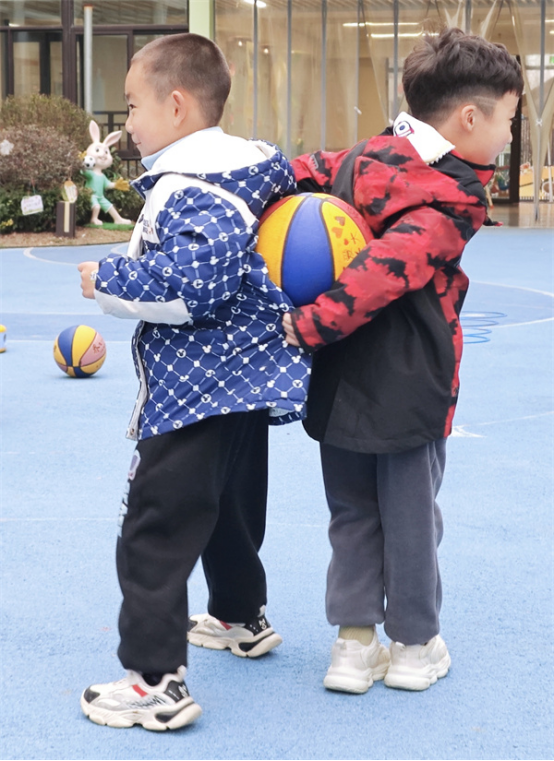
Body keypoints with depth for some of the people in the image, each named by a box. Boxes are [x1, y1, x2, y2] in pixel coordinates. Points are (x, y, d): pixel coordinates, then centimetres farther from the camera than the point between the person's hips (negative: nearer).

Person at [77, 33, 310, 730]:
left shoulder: (186, 189, -21)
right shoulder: (251, 166, 8)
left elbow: (190, 285, -31)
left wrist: (107, 281, -19)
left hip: (193, 392, -10)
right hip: (244, 384, 10)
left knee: (154, 533, -6)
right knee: (229, 509, 27)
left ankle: (156, 682, -7)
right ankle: (242, 618, 46)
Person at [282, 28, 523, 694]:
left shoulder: (362, 158, 4)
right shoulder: (454, 201, -17)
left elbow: (298, 174, 4)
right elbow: (385, 271, -25)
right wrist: (310, 326, -22)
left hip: (341, 382, 6)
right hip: (410, 389, -6)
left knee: (353, 512, 17)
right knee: (411, 515, 10)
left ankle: (354, 641, 19)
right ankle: (414, 647, 23)